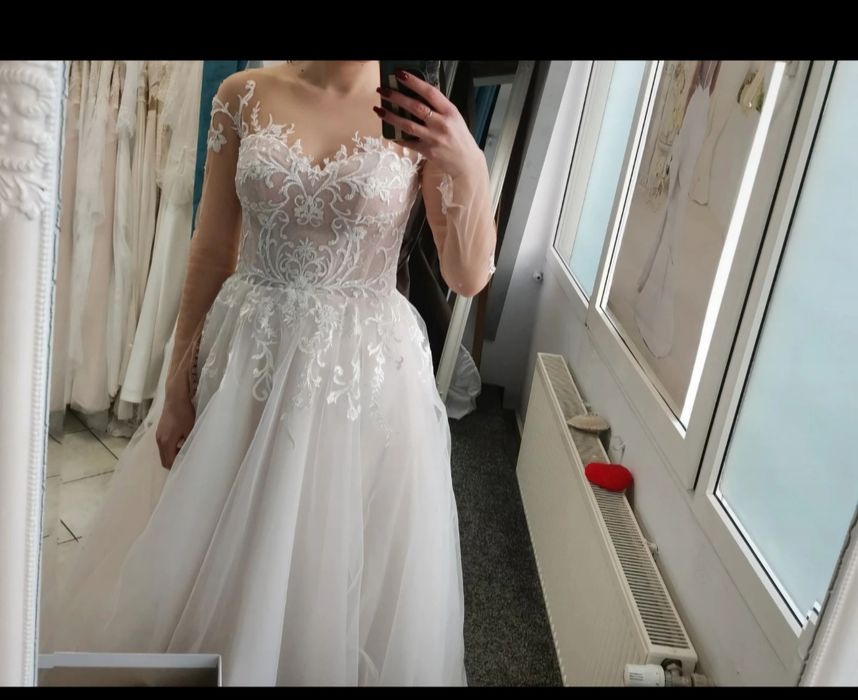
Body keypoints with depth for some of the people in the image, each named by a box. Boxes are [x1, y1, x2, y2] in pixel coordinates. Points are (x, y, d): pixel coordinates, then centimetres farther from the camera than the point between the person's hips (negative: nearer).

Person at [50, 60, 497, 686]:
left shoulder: (422, 118, -5)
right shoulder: (245, 96, 0)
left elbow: (469, 278, -7)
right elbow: (212, 249, 2)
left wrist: (469, 168, -23)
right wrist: (178, 384, 3)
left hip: (364, 374, -1)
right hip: (249, 359, 2)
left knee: (339, 580, 12)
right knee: (212, 562, 17)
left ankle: (325, 666, 43)